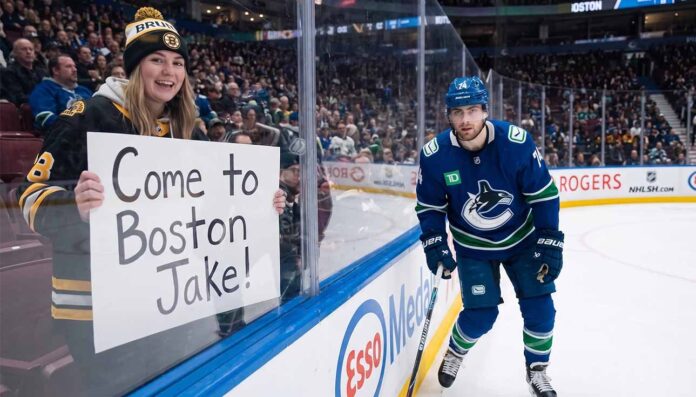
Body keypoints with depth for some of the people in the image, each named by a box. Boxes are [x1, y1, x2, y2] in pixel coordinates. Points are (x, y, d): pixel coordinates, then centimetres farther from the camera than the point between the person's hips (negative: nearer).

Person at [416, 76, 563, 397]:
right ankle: (454, 353, 31)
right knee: (480, 315, -2)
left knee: (539, 306, 0)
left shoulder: (517, 142, -22)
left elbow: (544, 195, -13)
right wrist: (435, 244, -16)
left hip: (522, 238, 1)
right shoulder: (435, 155, -20)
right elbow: (430, 206, -6)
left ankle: (537, 371, 25)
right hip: (473, 247, -1)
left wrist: (549, 242, -14)